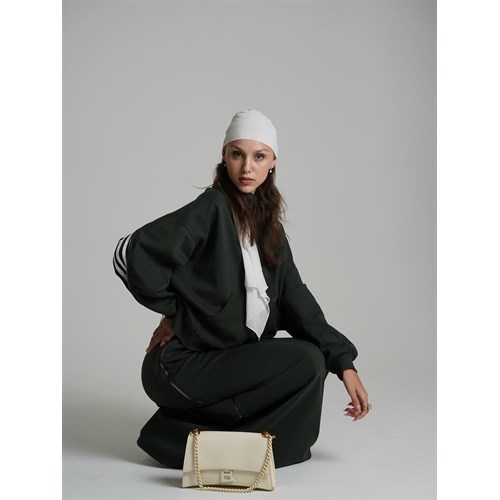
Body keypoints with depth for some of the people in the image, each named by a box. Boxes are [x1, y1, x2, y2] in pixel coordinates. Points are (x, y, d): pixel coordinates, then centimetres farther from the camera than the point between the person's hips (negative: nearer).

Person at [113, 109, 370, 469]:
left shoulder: (267, 222, 9)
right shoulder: (213, 209, -14)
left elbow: (294, 297, 2)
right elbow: (132, 254, -22)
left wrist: (343, 361, -8)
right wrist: (174, 311, -8)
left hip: (228, 359, 8)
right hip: (180, 365, -8)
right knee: (306, 361, -18)